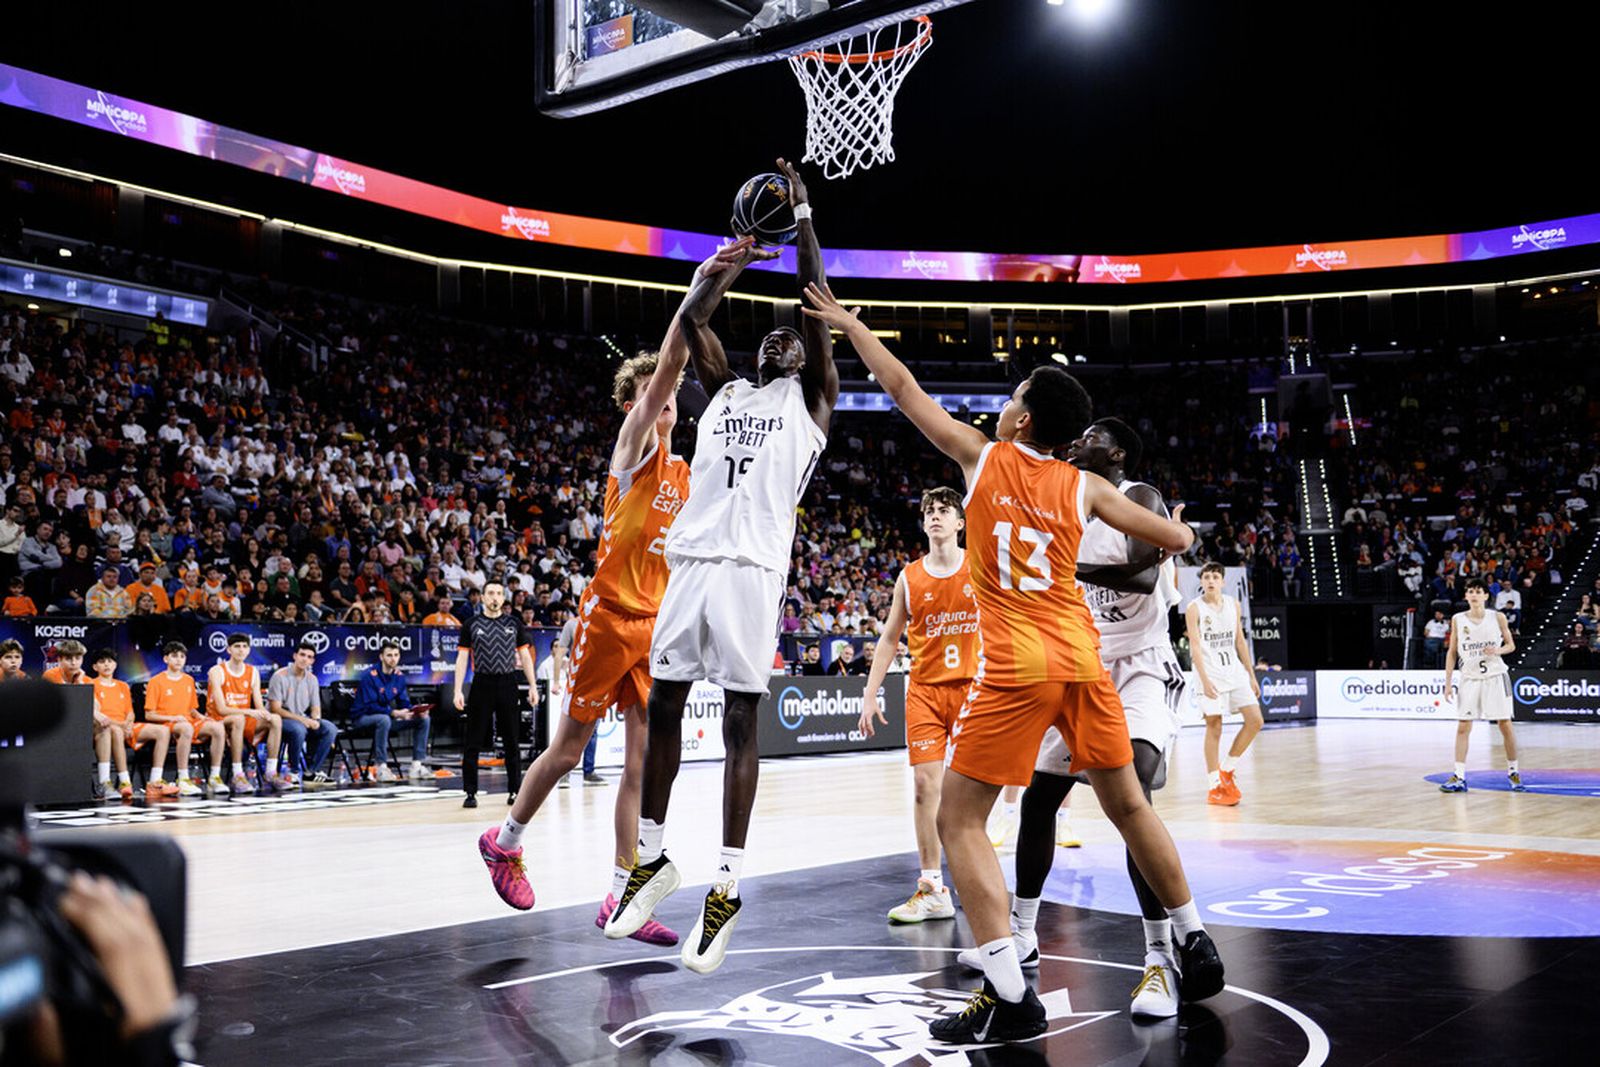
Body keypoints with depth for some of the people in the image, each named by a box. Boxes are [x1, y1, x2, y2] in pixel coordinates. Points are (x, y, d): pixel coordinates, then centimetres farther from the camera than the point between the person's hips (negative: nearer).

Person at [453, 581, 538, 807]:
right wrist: (458, 690, -5)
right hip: (481, 685, -1)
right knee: (473, 743, -1)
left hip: (507, 684, 2)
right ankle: (470, 793, 6)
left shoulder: (514, 623, 9)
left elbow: (525, 655, 11)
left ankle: (514, 791, 13)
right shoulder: (472, 624, 4)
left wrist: (533, 685, 3)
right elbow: (462, 658, 3)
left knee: (512, 742, 5)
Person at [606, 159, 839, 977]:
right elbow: (692, 319, 15)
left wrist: (802, 221, 4)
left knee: (740, 719, -5)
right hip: (691, 562, 5)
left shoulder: (811, 401, 12)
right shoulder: (724, 391, 23)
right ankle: (651, 857, 21)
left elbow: (821, 308, 3)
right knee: (663, 706, 7)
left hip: (751, 569, -5)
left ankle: (726, 886, -3)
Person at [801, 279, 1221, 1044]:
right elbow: (1177, 540, 12)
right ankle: (1196, 951, 31)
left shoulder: (982, 456, 4)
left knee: (959, 821, 2)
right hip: (1081, 660, 5)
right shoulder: (1083, 486, 9)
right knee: (1128, 806, 20)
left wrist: (849, 324, 24)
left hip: (1015, 667, -4)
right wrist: (1178, 528, 36)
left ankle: (1009, 998, -7)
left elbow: (905, 390, 12)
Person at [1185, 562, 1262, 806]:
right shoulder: (1194, 608, -5)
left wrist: (1251, 676, 12)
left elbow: (1240, 641, 15)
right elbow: (1195, 646, -11)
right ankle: (1215, 787, 3)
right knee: (1214, 728, -5)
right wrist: (1205, 680, -20)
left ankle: (1226, 769, 14)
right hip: (1210, 674, -5)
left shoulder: (1234, 605, 10)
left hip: (1234, 670, 5)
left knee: (1255, 720, -2)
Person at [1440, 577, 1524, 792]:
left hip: (1495, 677, -1)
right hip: (1470, 678, 1)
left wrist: (1498, 650, -17)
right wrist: (1448, 682, 1)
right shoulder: (1458, 620, 1)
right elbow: (1452, 652, 6)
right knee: (1463, 727, -3)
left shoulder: (1497, 617, -3)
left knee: (1506, 725, 3)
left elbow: (1511, 645, 6)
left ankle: (1513, 771, 19)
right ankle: (1459, 777, -2)